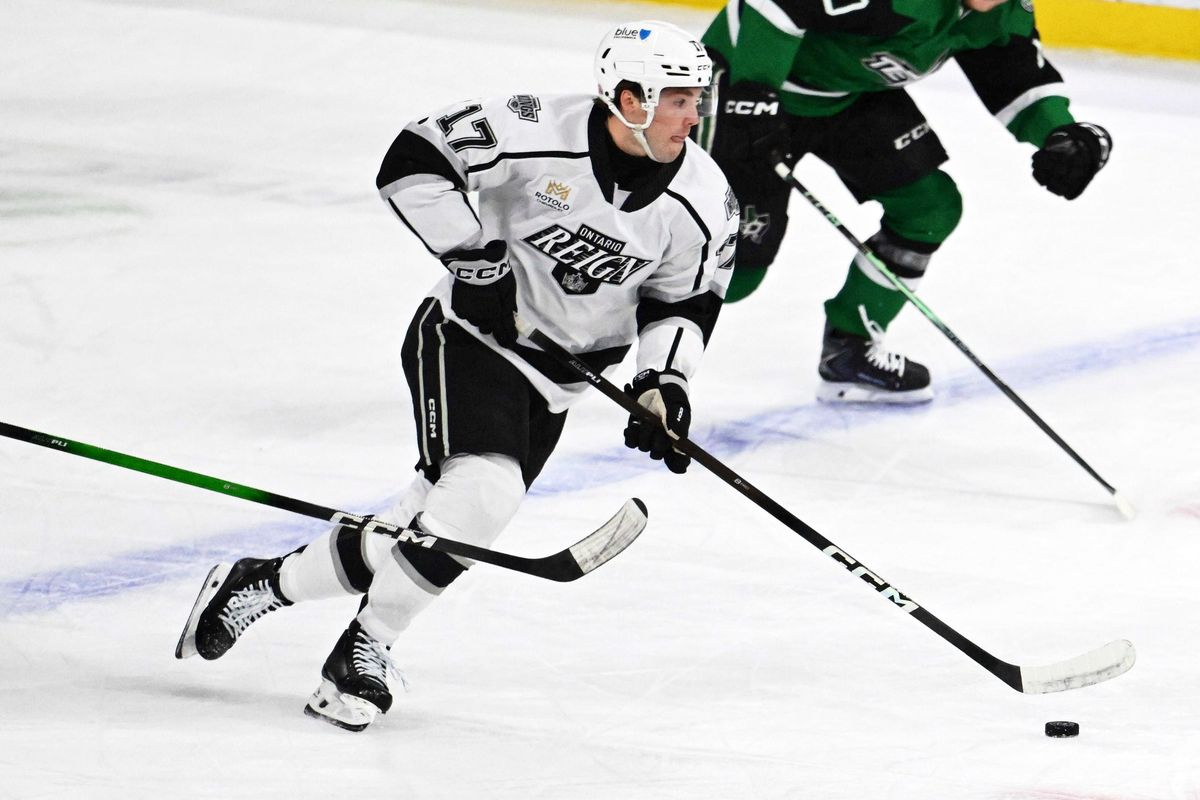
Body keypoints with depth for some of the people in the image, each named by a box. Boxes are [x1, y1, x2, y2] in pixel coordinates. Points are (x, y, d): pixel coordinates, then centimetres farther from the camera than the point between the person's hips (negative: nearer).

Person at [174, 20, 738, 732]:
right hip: (470, 335, -5)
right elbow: (412, 163, -18)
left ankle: (262, 584, 21)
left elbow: (685, 299, 5)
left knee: (428, 535, 3)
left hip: (554, 384, 6)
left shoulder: (705, 201, -9)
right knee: (480, 493, -24)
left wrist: (663, 381, -10)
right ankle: (362, 655, -7)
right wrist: (475, 260, -23)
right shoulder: (534, 133, -22)